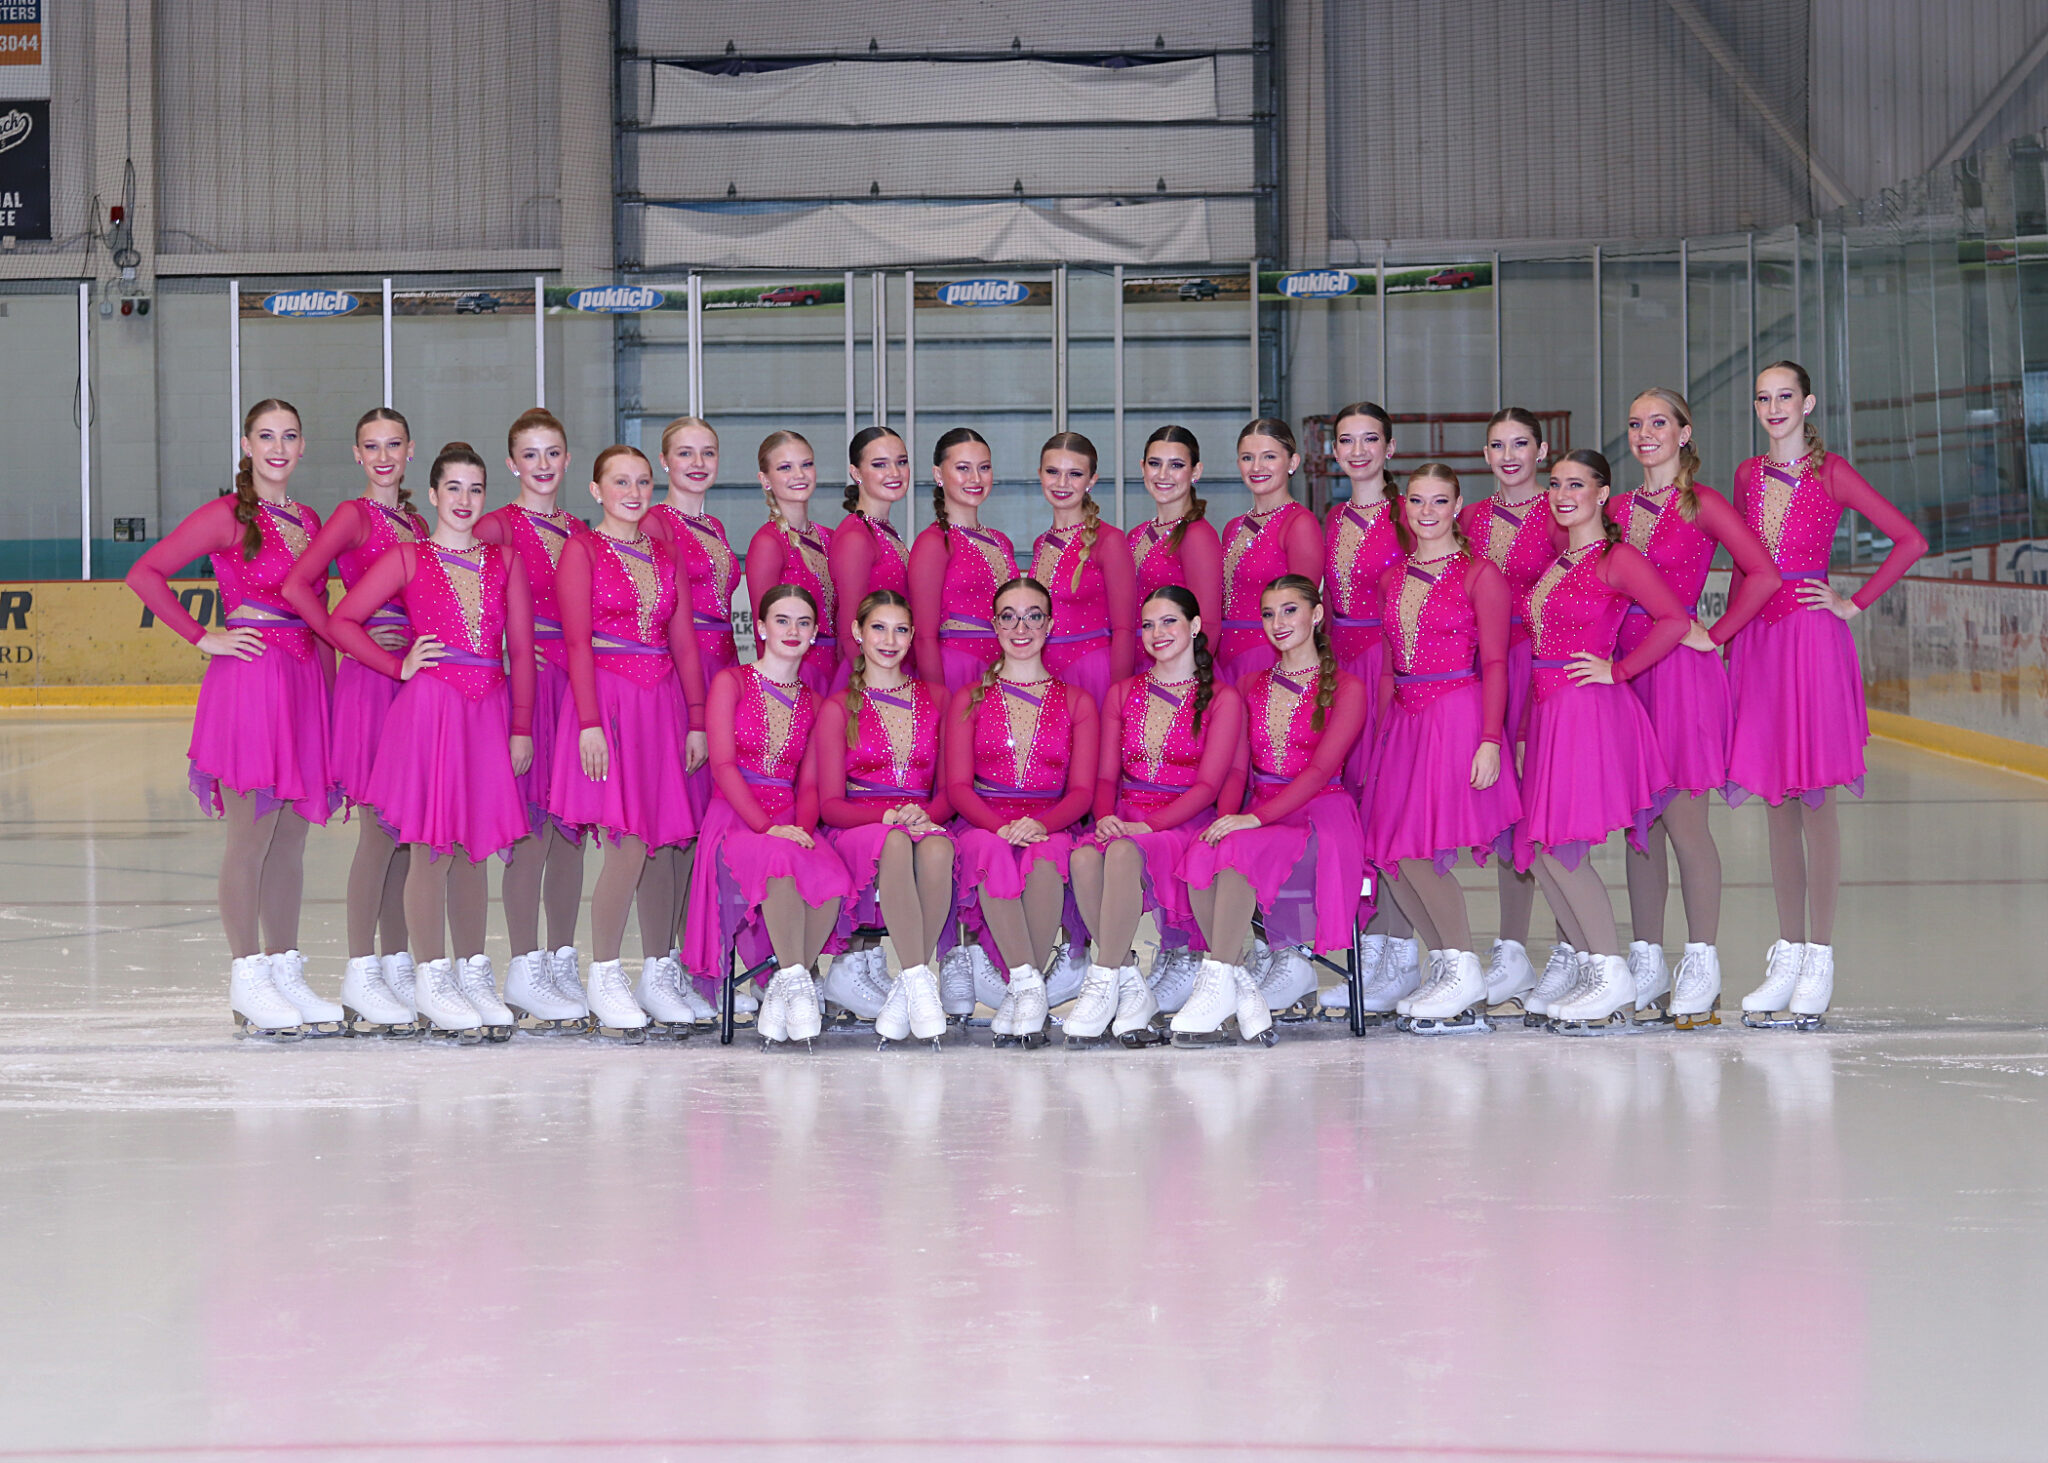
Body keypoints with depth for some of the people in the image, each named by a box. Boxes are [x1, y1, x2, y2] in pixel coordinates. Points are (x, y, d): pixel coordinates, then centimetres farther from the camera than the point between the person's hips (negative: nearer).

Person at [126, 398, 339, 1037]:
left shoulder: (309, 521, 15)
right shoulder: (229, 515, -4)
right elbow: (145, 574, -8)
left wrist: (327, 680, 12)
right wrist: (205, 638, -9)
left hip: (306, 680, 6)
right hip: (250, 674, -6)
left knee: (291, 836, 9)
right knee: (252, 834, -5)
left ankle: (285, 971, 15)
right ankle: (247, 981, 0)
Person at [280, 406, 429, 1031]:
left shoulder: (415, 523, 16)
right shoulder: (354, 514, -5)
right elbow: (297, 587, -17)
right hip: (370, 679, -7)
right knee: (380, 831, -7)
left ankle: (398, 966, 15)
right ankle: (360, 977, -2)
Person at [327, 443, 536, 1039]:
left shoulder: (504, 560, 12)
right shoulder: (408, 559, 3)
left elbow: (521, 649, 10)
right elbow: (343, 621, 1)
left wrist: (522, 727, 4)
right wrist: (400, 667, -3)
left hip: (490, 712, 3)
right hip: (429, 706, -3)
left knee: (474, 848, 8)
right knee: (432, 849, -4)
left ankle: (473, 972, 17)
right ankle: (431, 980, 3)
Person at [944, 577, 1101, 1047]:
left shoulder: (1077, 703, 15)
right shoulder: (968, 700, 15)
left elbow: (1082, 791, 5)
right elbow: (958, 787, 4)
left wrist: (1040, 824, -18)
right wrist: (1001, 825, -18)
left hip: (1050, 827, 0)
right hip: (984, 824, 0)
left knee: (1045, 855, -38)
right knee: (990, 848, -38)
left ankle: (1021, 992, -33)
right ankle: (1029, 985, -38)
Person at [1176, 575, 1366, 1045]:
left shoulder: (1345, 689, 2)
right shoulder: (1251, 688, 20)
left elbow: (1320, 770, -11)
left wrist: (1255, 817, -23)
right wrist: (1229, 815, -5)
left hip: (1320, 818, -4)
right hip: (1259, 819, 5)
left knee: (1239, 848, -35)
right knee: (1200, 855, -30)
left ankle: (1217, 983, -36)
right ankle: (1243, 991, -28)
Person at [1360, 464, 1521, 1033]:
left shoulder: (1480, 574, -2)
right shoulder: (1392, 576, 15)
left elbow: (1494, 664, -6)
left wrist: (1490, 739, -14)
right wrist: (1378, 735, 13)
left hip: (1458, 717, -6)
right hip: (1403, 720, 6)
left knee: (1420, 852, -14)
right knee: (1390, 857, 0)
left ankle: (1464, 974, -1)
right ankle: (1446, 966, 13)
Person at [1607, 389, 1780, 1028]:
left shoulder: (1702, 505, -4)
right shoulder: (1618, 508, 14)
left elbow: (1763, 573, -11)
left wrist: (1713, 635, -9)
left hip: (1682, 670, -6)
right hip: (1626, 669, 6)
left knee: (1683, 819, -7)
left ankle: (1701, 963, -1)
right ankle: (1646, 959, 14)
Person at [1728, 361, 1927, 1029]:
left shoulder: (1831, 473, -2)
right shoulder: (1748, 475, 14)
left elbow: (1910, 540, -5)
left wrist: (1853, 604, -6)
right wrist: (1731, 635, 11)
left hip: (1813, 640, -5)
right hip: (1756, 640, 5)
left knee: (1815, 797, -5)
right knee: (1777, 800, 6)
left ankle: (1819, 961, -2)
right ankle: (1787, 954, 12)